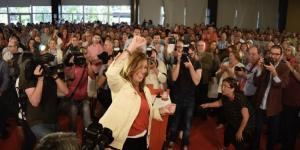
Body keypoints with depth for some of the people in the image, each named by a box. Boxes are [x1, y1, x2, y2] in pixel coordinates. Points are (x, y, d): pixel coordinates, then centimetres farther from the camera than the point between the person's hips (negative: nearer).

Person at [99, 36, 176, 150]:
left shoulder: (145, 90, 9)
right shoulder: (121, 86, -13)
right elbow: (111, 72, -35)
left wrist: (162, 110, -1)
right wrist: (131, 48, -36)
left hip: (142, 139, 7)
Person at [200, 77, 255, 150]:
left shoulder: (240, 98, -37)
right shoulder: (225, 96, -16)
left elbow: (246, 117, -31)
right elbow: (220, 103, 9)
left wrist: (240, 131, -21)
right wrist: (208, 105, -5)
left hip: (245, 124, -7)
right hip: (233, 122, 7)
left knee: (239, 142, -6)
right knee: (227, 134, 18)